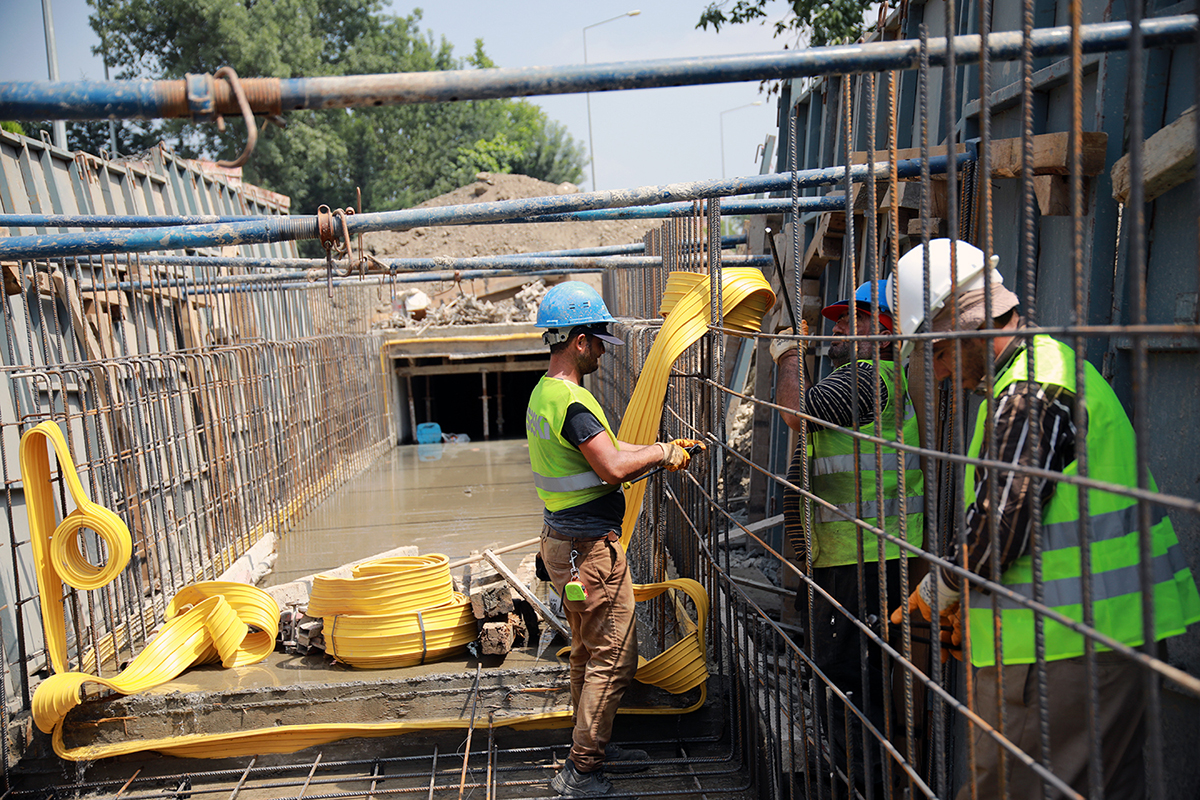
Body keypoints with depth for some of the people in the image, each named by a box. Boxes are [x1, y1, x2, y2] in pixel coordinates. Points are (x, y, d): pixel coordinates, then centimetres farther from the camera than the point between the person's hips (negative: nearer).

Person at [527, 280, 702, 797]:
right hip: (590, 547, -10)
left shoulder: (543, 394, 11)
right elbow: (614, 468, -28)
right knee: (614, 658, -2)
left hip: (563, 540, 10)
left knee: (589, 653, 20)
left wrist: (658, 451, 11)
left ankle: (592, 749, 32)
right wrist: (661, 453, -12)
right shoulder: (572, 401, -22)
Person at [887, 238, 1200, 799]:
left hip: (1063, 649, -10)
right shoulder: (1054, 364, 17)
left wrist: (935, 591, -2)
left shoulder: (1029, 390, -17)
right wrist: (973, 603, 20)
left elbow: (997, 533, -20)